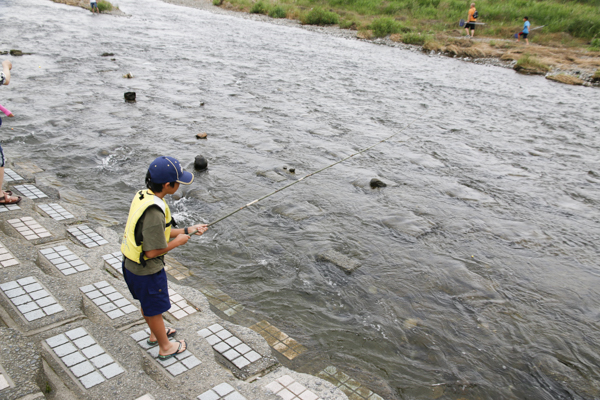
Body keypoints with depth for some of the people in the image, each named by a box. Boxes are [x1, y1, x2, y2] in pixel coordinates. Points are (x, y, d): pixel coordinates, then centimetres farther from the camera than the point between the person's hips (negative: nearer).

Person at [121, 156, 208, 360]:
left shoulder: (142, 196, -5)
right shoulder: (154, 211, -33)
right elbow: (152, 251, -28)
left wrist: (187, 230, 4)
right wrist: (177, 242, -13)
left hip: (131, 265, 8)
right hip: (147, 270, -8)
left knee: (147, 303, 29)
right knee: (155, 309, 14)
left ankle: (155, 334, 53)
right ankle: (165, 347, 37)